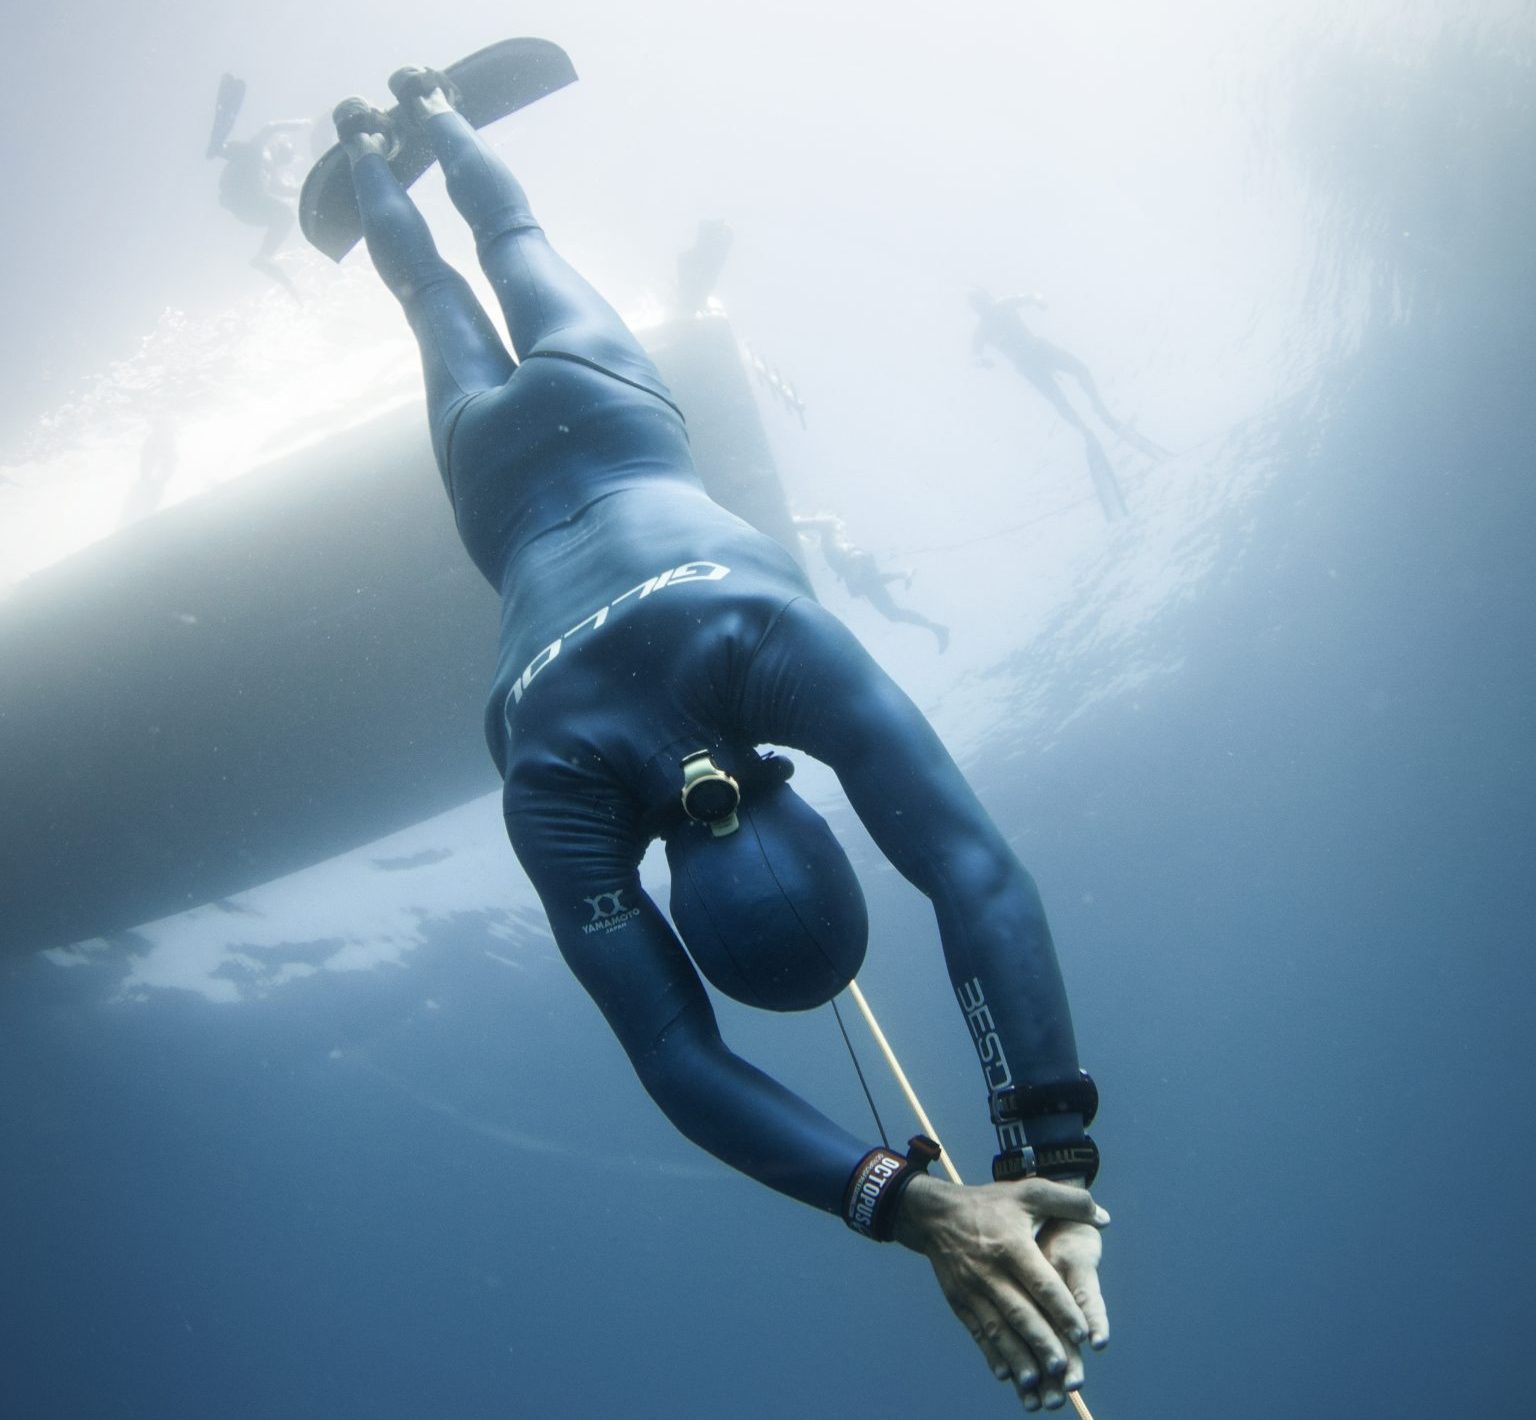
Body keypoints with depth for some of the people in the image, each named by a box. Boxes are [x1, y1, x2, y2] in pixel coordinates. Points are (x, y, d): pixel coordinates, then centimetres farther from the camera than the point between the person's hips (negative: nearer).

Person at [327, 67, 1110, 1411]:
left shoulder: (776, 641, -51)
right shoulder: (557, 804, -47)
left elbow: (977, 871, -58)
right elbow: (678, 1055, -52)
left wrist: (1055, 1157, -67)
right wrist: (907, 1204, -68)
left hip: (605, 417, 0)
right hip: (501, 468, 0)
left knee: (515, 246, 33)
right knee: (438, 298, 34)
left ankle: (433, 110, 61)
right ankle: (372, 150, 63)